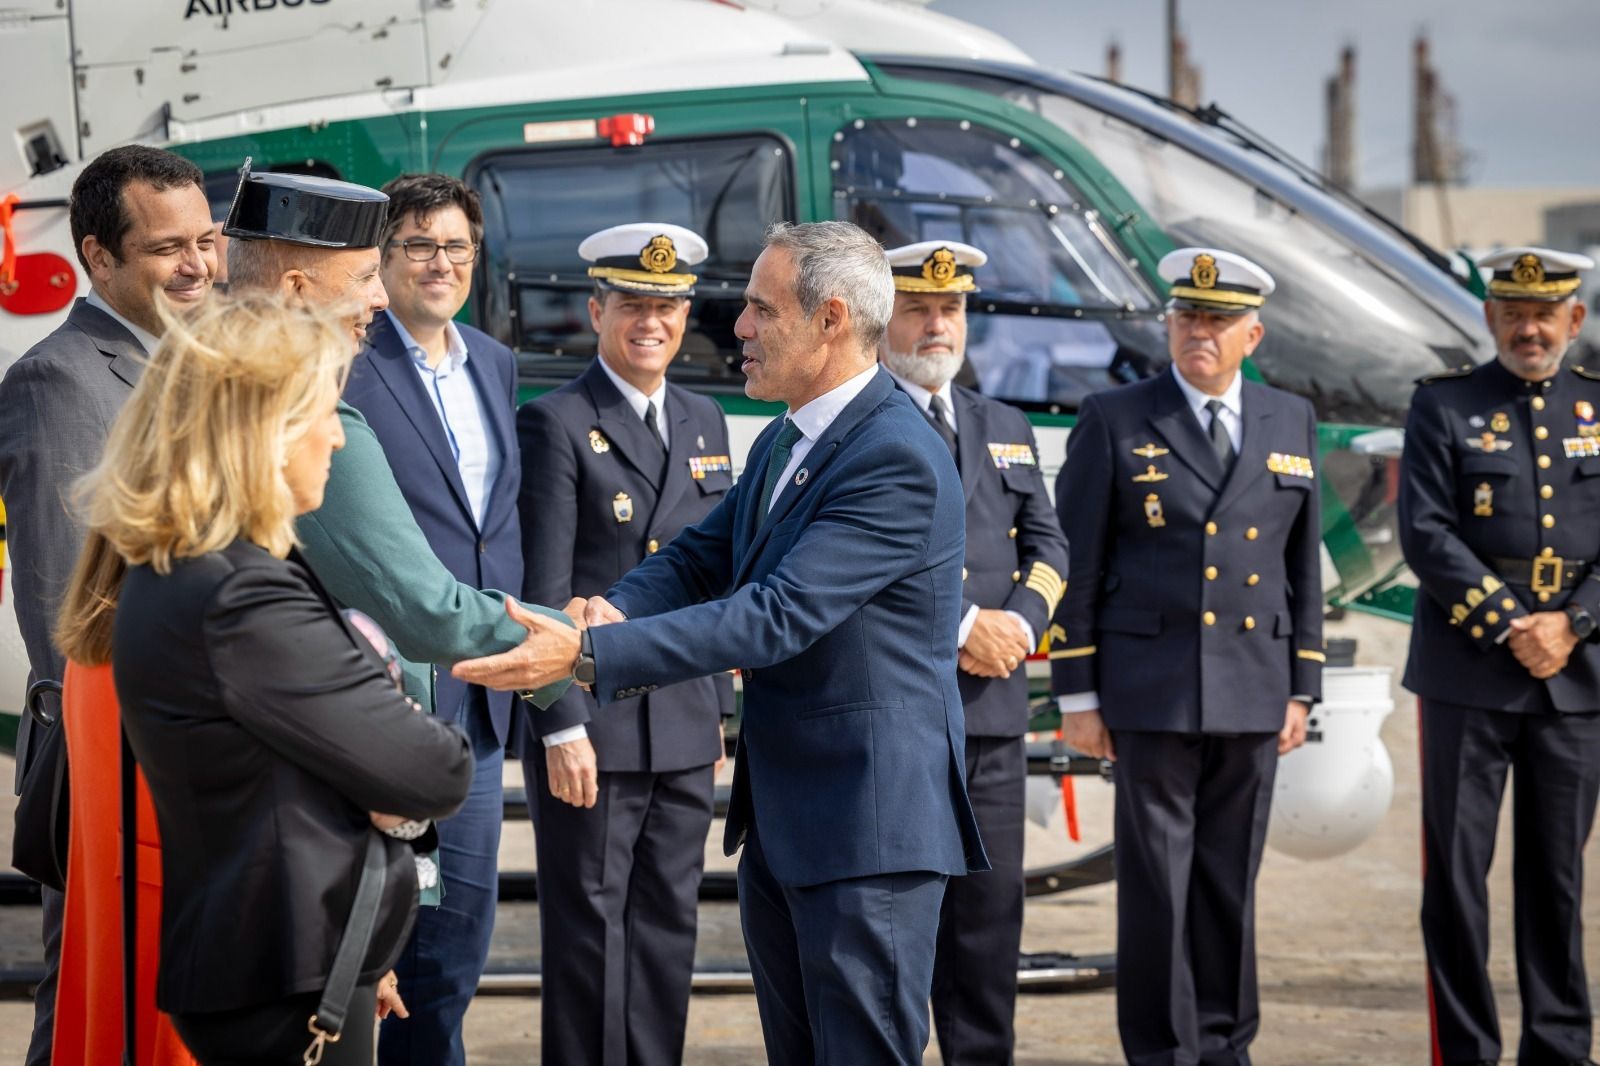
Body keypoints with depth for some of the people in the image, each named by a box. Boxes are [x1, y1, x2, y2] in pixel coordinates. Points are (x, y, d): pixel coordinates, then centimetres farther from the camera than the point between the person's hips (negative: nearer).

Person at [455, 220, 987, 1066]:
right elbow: (700, 557, 12)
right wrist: (615, 611, -12)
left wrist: (588, 656, -31)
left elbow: (777, 616, -27)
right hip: (778, 814, 10)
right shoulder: (783, 443, 12)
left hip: (868, 819, -10)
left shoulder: (899, 459, -21)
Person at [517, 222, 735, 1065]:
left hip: (685, 729, 6)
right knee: (589, 927, 0)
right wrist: (560, 725, -15)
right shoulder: (555, 424, -6)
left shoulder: (704, 421, 14)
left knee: (669, 926, 10)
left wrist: (718, 705, 13)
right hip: (592, 726, -6)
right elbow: (542, 592, -10)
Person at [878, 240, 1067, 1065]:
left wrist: (1018, 624, -6)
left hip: (991, 704, 6)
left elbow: (1046, 546, 13)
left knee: (991, 899, 7)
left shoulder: (1006, 429, 19)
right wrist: (960, 625, -16)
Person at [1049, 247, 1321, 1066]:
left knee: (1231, 878, 8)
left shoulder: (1290, 423, 10)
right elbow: (1077, 566, -2)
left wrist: (1302, 688, 8)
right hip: (1151, 687, -3)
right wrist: (1076, 694, -5)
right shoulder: (1114, 421, -1)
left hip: (1253, 690, 3)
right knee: (1156, 877, -1)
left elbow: (1303, 564, 12)